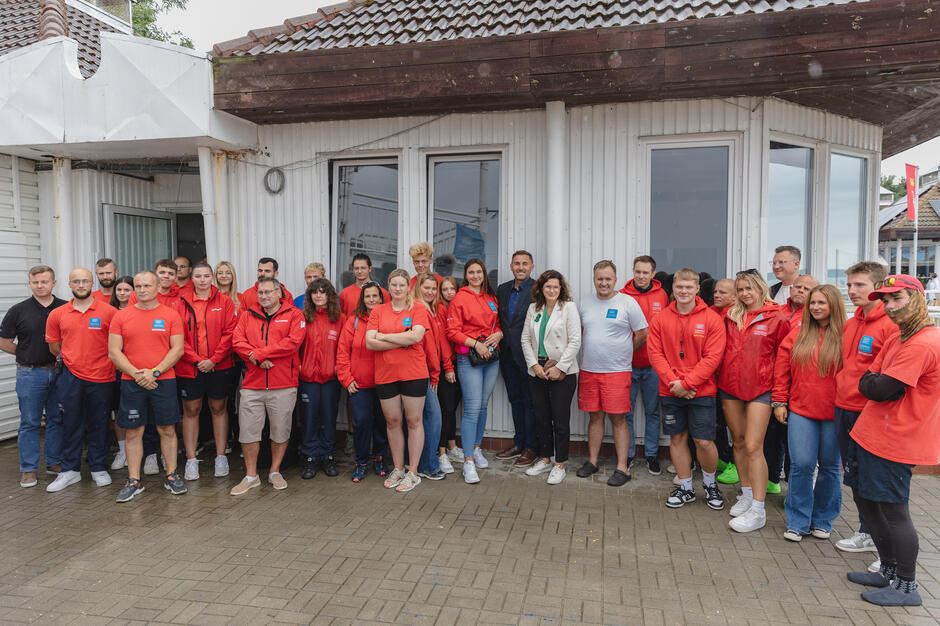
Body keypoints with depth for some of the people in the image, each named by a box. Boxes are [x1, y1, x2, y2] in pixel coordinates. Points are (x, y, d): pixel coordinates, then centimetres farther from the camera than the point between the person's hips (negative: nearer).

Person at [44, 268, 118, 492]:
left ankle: (99, 469, 22)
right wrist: (71, 359, 8)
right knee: (71, 423, 9)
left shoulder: (109, 312, -4)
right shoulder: (57, 315, 4)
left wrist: (101, 361, 1)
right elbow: (54, 347, 14)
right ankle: (70, 470, 22)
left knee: (99, 424, 9)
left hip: (100, 377, -2)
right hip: (70, 377, 2)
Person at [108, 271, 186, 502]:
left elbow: (178, 349, -3)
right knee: (133, 432, 6)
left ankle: (172, 475, 18)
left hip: (163, 381, -1)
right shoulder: (121, 316, 5)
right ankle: (134, 480, 17)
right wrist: (136, 374, -11)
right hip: (131, 382, 1)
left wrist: (154, 372, -13)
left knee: (167, 430, 6)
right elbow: (114, 352, 1)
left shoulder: (171, 315, 1)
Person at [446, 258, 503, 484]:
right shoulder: (459, 298, -3)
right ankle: (468, 461, -5)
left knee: (483, 405, 12)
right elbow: (453, 331, -7)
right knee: (472, 408, -9)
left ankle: (476, 448, 28)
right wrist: (475, 343, -17)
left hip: (491, 357, 5)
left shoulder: (491, 298, 13)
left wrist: (498, 334, -5)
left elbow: (500, 324, 17)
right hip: (469, 358, -5)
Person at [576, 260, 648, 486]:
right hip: (588, 370, 4)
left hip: (617, 371, -4)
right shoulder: (584, 302, 9)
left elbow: (642, 334, 0)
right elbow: (579, 331, 21)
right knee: (595, 416, 12)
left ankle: (622, 467, 8)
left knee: (618, 419, -1)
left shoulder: (627, 302, -4)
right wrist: (592, 350, 12)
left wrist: (623, 353, 7)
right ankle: (592, 461, 23)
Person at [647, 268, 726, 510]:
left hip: (701, 391, -2)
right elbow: (655, 353, -1)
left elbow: (712, 357, -10)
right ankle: (685, 488, 27)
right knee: (677, 438, 10)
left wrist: (687, 383, -15)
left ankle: (710, 483, 28)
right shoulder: (660, 319, 3)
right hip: (670, 392, 3)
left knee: (704, 441, -1)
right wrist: (673, 381, -13)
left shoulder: (711, 319, -4)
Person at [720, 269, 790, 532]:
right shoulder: (731, 317, 8)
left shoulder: (776, 319, -4)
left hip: (760, 389, -5)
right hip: (730, 386, 5)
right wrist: (721, 375, 10)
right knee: (738, 442, 12)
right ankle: (746, 494, 28)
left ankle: (758, 510, -1)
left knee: (753, 447, -9)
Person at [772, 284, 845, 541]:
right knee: (801, 465, -2)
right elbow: (782, 366, 7)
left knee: (830, 467, 10)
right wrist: (779, 401, 3)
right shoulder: (798, 333, 5)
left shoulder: (845, 335, -3)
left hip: (833, 413, -1)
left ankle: (822, 521, 27)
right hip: (800, 410, 1)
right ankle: (798, 522, 12)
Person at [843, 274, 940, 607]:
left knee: (893, 511, 0)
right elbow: (867, 382, 15)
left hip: (893, 442, -10)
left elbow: (883, 390, -20)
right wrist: (873, 381, -5)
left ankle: (907, 588, 16)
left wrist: (871, 381, -2)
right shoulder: (896, 340, 14)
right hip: (868, 432, 10)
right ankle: (889, 571, 32)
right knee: (865, 498, 16)